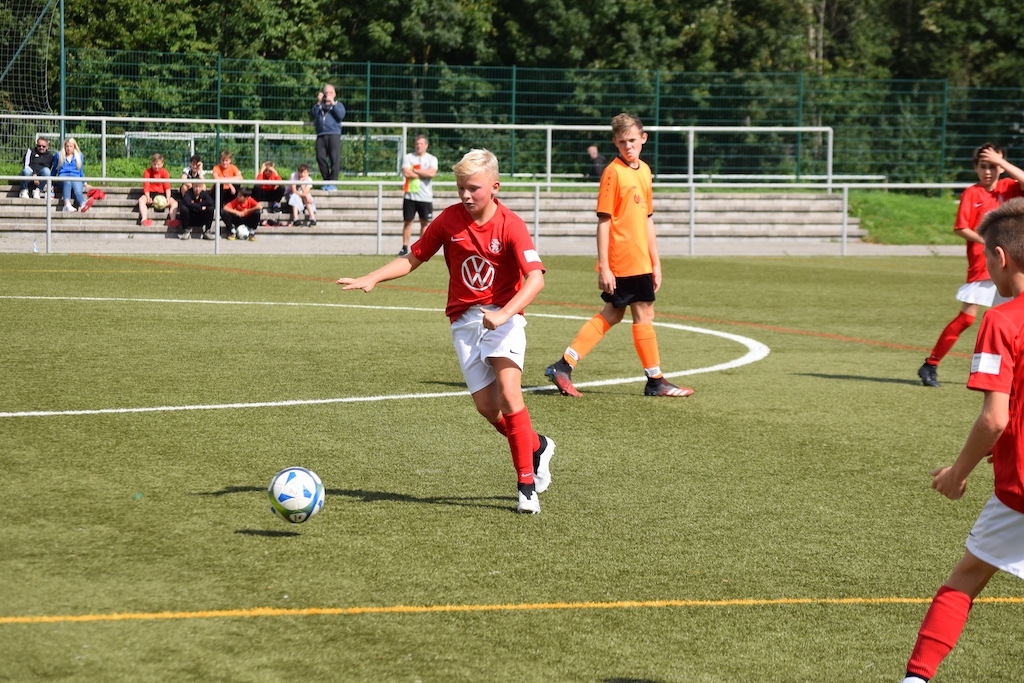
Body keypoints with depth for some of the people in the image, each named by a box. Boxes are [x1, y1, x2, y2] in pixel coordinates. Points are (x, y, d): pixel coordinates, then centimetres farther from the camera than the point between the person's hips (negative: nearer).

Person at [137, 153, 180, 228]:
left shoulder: (164, 172, 0)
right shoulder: (147, 172, -2)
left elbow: (167, 187, -5)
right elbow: (146, 186, -8)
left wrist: (168, 199, -21)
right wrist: (148, 197, -25)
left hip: (162, 194, 1)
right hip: (151, 193, -1)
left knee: (174, 202, -22)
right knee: (141, 200, -33)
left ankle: (172, 220, -36)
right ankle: (144, 219, -44)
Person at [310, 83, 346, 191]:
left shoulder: (338, 105, 15)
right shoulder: (319, 106, 22)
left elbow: (341, 115, -5)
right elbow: (312, 115, 5)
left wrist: (333, 103, -7)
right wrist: (318, 103, -1)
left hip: (334, 134, -3)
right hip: (321, 135, 3)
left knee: (334, 159, -11)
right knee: (320, 158, -7)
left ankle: (333, 183, -9)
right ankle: (326, 181, 4)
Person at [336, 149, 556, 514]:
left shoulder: (511, 226, -13)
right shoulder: (449, 220, -1)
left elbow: (536, 278, -24)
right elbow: (412, 259, 9)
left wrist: (505, 313, -38)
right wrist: (371, 279, -5)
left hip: (503, 317, -4)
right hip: (464, 320, 4)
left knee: (508, 392, -22)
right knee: (486, 406, -3)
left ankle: (527, 482, -15)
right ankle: (537, 447, 25)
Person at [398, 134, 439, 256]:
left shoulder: (432, 159, 5)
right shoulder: (408, 157, 5)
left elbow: (431, 173, -13)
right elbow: (406, 173, -11)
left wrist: (415, 170, -9)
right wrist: (424, 174, -8)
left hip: (425, 196, 0)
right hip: (410, 195, 0)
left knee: (424, 222, 3)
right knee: (408, 221, 1)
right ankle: (405, 247, 5)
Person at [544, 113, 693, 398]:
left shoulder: (644, 170, 13)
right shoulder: (613, 172, -11)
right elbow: (604, 221, -14)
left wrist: (655, 261, 19)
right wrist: (604, 266, -17)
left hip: (639, 260, 8)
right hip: (622, 262, -8)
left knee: (611, 315, 11)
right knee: (644, 314, 0)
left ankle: (564, 366, 13)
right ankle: (655, 380, 11)